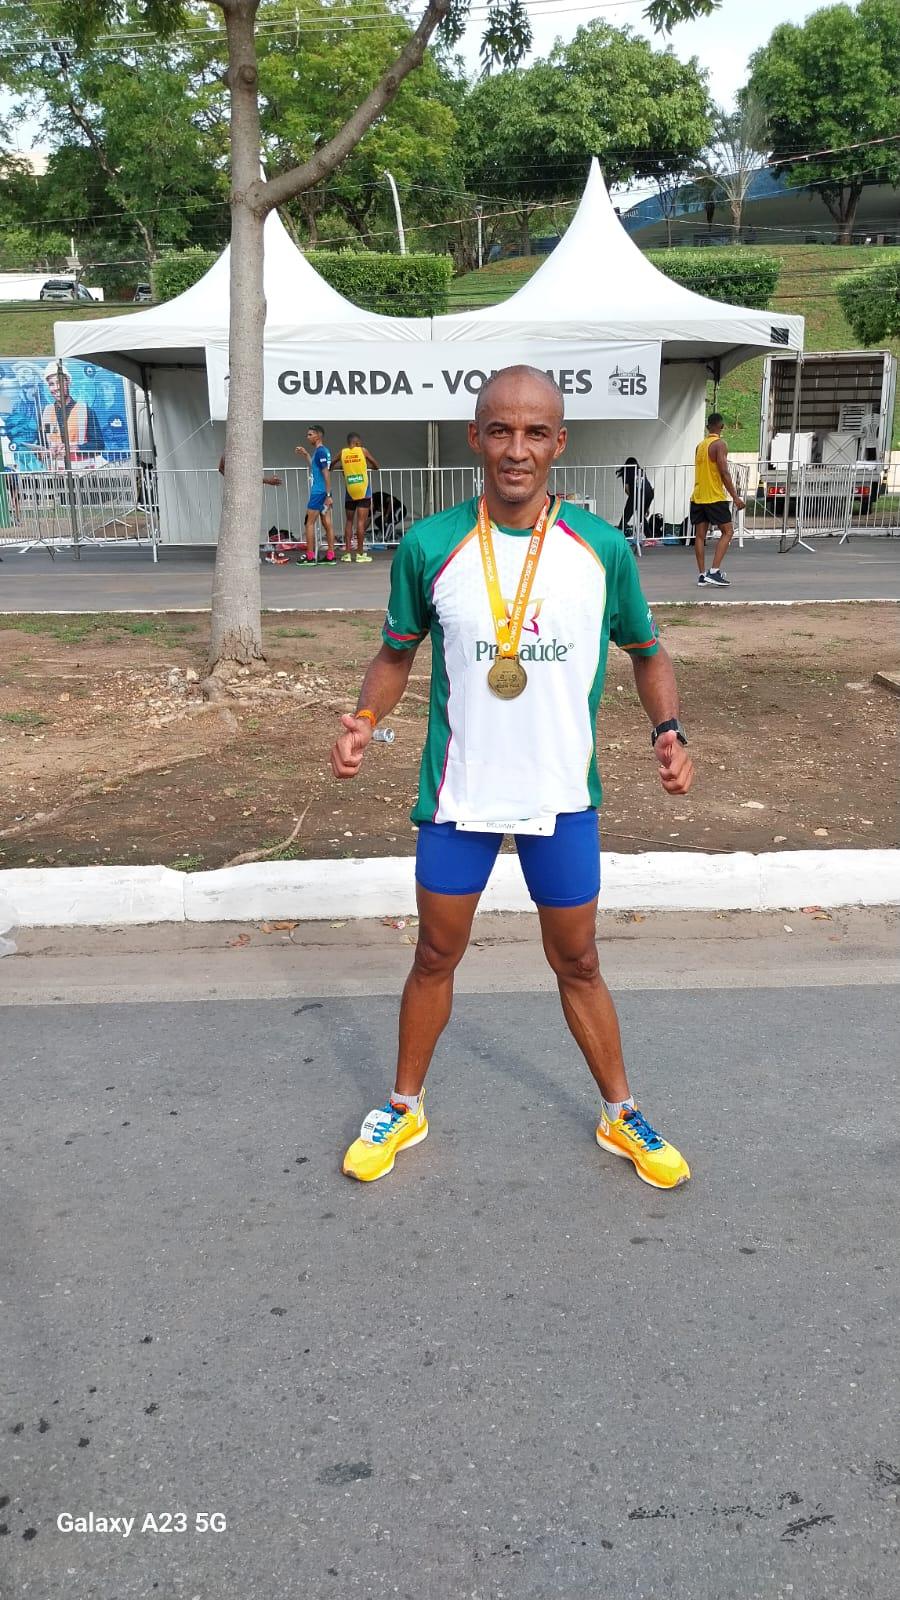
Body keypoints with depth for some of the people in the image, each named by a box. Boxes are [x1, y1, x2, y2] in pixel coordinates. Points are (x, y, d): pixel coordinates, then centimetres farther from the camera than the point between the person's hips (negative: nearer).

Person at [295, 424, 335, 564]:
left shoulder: (321, 451, -13)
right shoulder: (322, 451, 15)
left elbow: (326, 473, -19)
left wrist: (328, 495, -21)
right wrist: (306, 454, 28)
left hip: (318, 492, -9)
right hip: (323, 493, 9)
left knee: (310, 522, -4)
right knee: (327, 523, 6)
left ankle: (310, 556, -3)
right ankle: (330, 555, 6)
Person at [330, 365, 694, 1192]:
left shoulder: (602, 548, -7)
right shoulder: (429, 545, -9)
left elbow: (648, 652, 6)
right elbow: (398, 650, 5)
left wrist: (669, 730, -11)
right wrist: (365, 718, -14)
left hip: (562, 795, 0)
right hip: (458, 792, 0)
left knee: (578, 963, 15)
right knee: (436, 957, 15)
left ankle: (622, 1116, 36)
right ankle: (404, 1107, 37)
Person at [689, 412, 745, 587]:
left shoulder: (700, 445, 14)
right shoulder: (719, 444, -8)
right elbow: (724, 473, -15)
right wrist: (735, 497, -13)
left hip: (697, 497, 7)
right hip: (715, 497, -7)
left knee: (700, 535, 6)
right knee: (727, 531, 0)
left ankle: (702, 574, 6)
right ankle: (714, 571, -10)